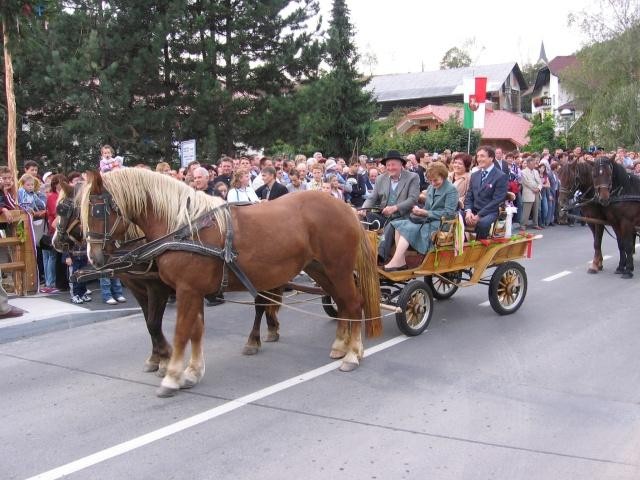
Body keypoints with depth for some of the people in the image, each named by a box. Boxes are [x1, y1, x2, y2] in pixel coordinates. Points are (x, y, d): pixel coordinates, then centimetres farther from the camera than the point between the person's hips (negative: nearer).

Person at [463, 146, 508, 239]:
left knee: (482, 223, -38)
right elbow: (469, 196, 13)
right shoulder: (474, 175, 15)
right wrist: (468, 211, -9)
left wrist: (479, 215, -20)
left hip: (490, 212, -5)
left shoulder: (501, 176, -6)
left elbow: (497, 200, -14)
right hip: (473, 210, 5)